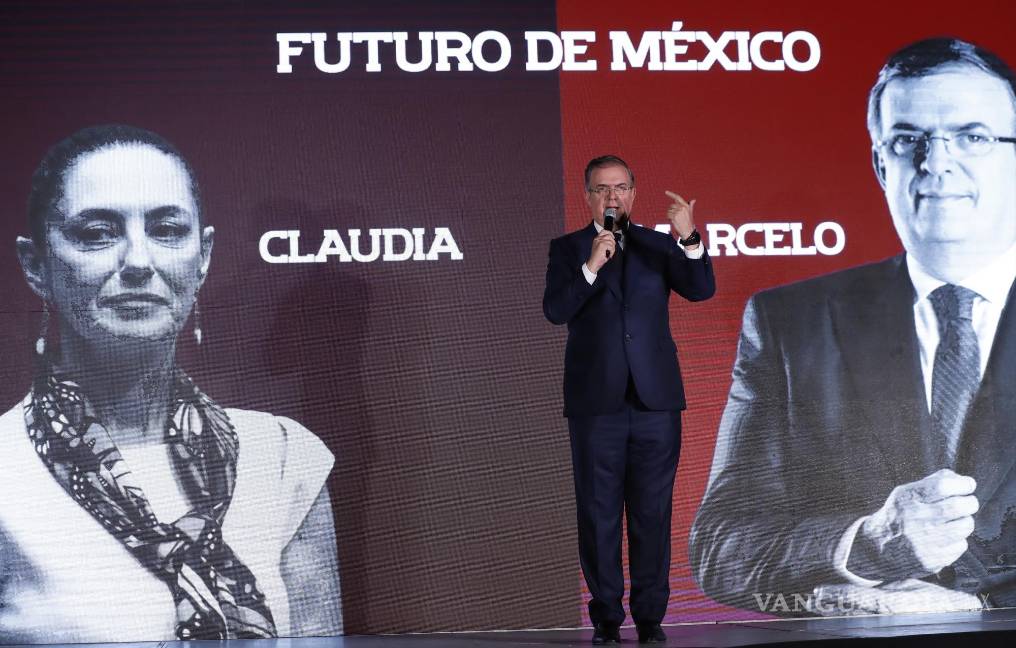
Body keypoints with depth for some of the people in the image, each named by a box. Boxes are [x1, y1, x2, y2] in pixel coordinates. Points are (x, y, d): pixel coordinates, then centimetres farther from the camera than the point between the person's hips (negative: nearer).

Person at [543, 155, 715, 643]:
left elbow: (702, 290, -5)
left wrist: (689, 239, -21)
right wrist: (592, 265, -18)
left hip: (655, 400, 1)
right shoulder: (568, 249, 6)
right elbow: (555, 310, -7)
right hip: (595, 402, -1)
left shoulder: (659, 246, 9)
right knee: (599, 514, 3)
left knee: (653, 513, 4)